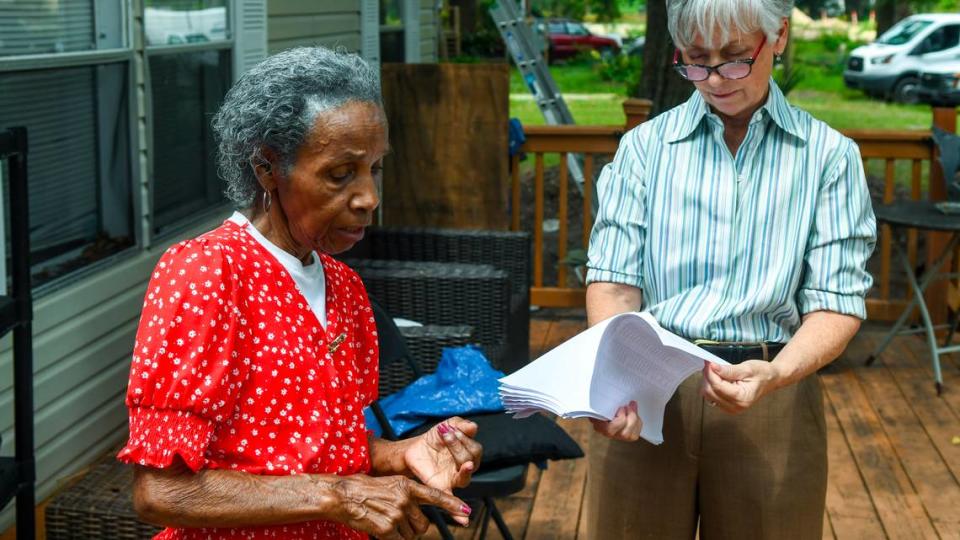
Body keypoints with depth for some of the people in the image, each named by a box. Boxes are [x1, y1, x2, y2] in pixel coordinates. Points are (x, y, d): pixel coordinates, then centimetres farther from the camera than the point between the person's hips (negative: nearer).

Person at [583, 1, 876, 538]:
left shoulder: (829, 154, 0)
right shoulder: (646, 146, 3)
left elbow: (837, 302, -6)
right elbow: (614, 283, -3)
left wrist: (775, 376, -24)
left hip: (772, 402, 0)